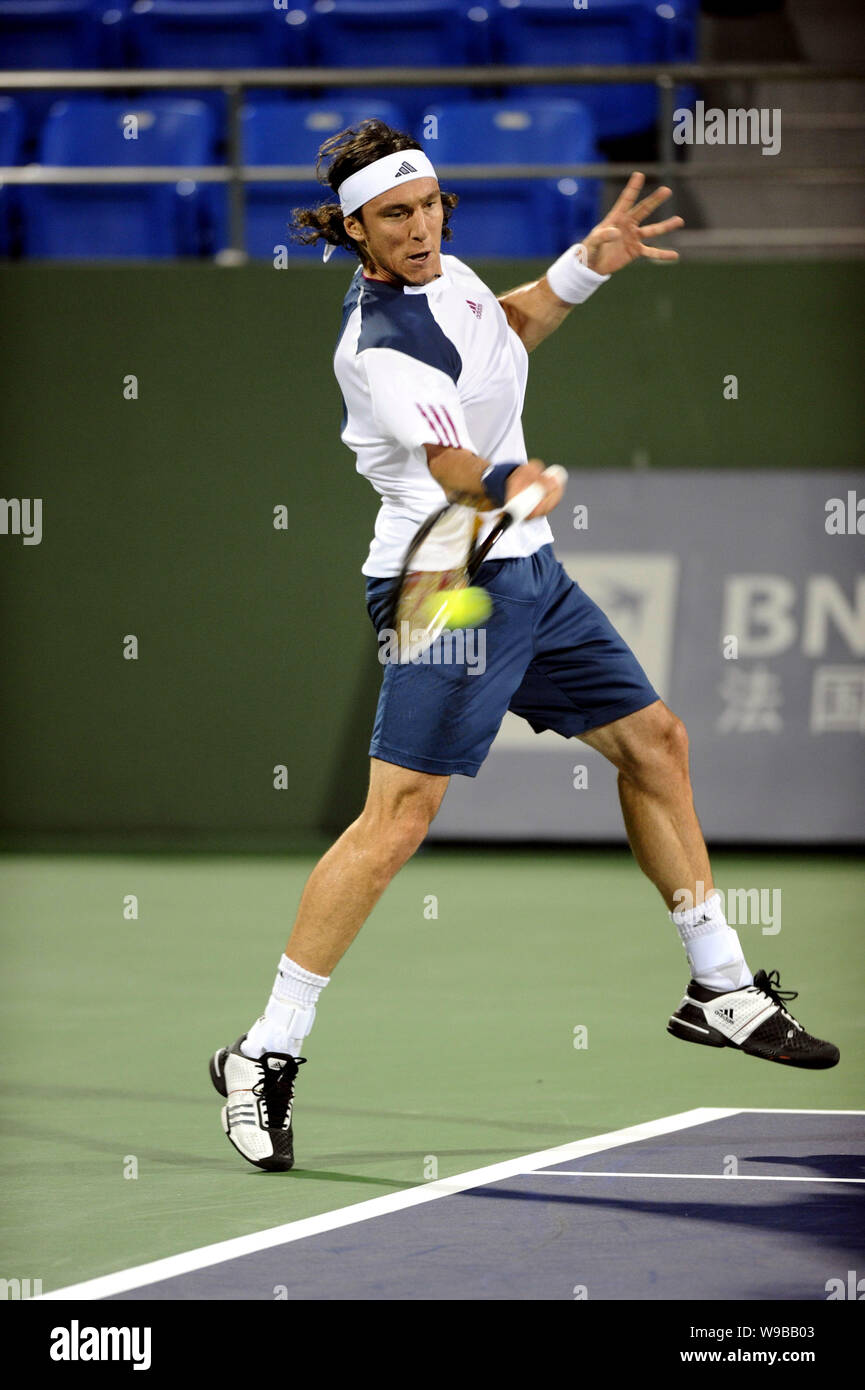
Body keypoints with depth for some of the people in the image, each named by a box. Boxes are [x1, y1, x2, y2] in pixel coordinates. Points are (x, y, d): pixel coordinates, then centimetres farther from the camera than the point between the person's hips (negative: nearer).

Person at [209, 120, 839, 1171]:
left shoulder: (446, 275, 4)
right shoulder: (380, 349, -23)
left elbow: (509, 327, 26)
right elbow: (456, 471, -37)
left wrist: (587, 265, 12)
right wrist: (510, 485, -58)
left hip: (524, 572, 9)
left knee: (653, 741, 15)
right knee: (400, 816, -18)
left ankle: (719, 991, 29)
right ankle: (265, 1056, -13)